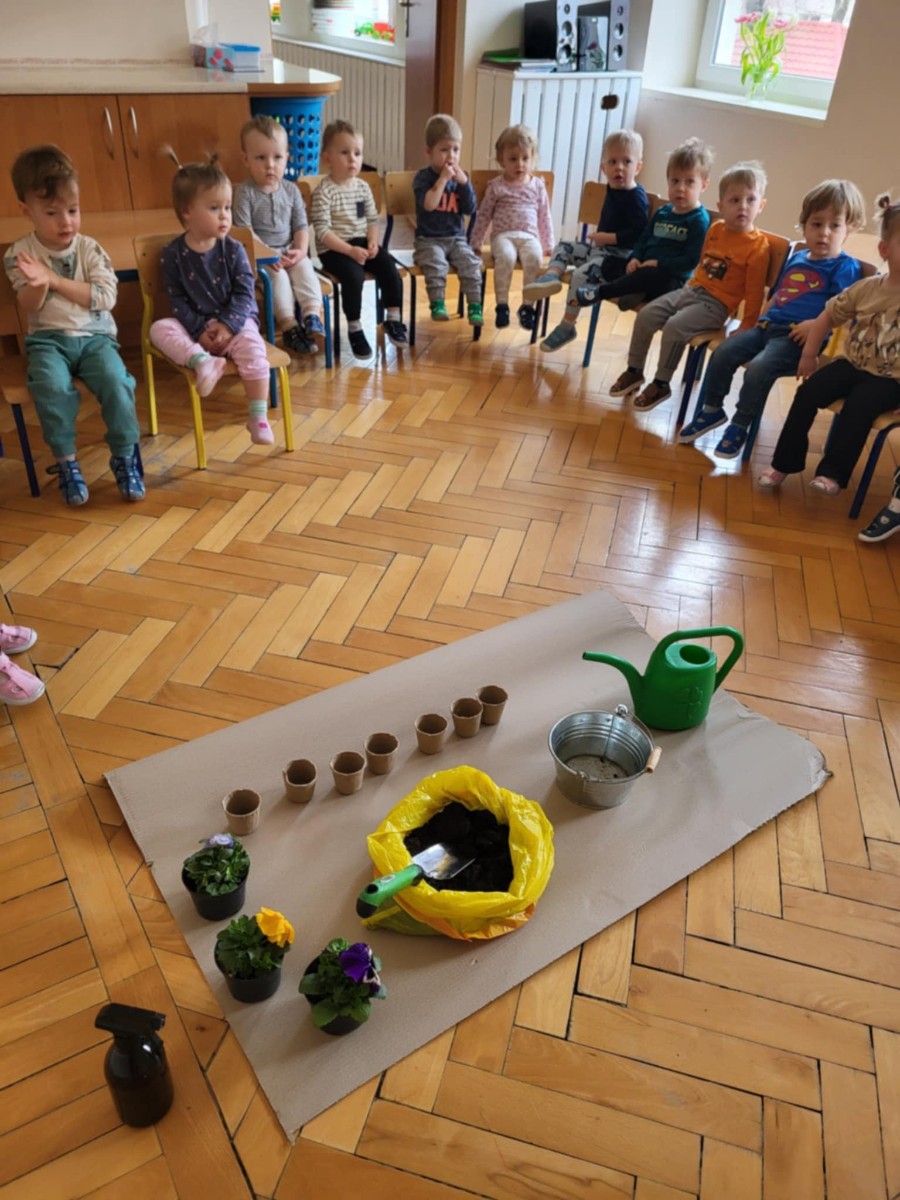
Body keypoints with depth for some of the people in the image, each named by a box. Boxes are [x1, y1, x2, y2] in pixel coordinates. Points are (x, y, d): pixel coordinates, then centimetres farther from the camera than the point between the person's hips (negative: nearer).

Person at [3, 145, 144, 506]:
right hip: (48, 339, 0)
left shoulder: (90, 249, 3)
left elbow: (106, 298, -8)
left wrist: (55, 280, -14)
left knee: (117, 382, -28)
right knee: (52, 386, -31)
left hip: (95, 336, 1)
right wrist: (37, 283, -22)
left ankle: (125, 456, -10)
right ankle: (66, 460, -14)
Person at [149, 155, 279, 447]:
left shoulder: (233, 250, -4)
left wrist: (227, 326, -21)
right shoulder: (173, 254, -3)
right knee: (160, 328, -21)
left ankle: (258, 418, -26)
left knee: (252, 346, -31)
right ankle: (202, 361, -40)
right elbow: (177, 300, -4)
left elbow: (244, 293, -7)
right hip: (195, 325, 2)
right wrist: (200, 329, -17)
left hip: (234, 321, -2)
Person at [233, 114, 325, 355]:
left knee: (305, 270, -23)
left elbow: (301, 225, 8)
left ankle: (312, 315, -29)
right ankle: (289, 325, -31)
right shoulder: (244, 192, -7)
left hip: (289, 252, 4)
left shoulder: (291, 190, 7)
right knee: (277, 275, -28)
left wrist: (301, 250, -11)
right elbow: (244, 232, -12)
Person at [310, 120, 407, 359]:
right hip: (333, 249, -5)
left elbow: (372, 219, 13)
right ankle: (354, 329, -16)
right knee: (353, 274, -31)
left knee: (389, 266, -16)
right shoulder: (324, 191, -10)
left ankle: (393, 319, -4)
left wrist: (373, 242, -8)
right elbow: (322, 231, -17)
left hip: (361, 243, 6)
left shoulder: (363, 186, 8)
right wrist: (349, 250, -25)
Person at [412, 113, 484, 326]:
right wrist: (443, 178, -20)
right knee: (436, 264, -32)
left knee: (470, 263, -21)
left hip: (456, 237, 3)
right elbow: (428, 204, -21)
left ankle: (475, 305, -13)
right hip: (429, 239, -3)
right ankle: (437, 304, -22)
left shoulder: (461, 176, 9)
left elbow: (470, 210, 0)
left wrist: (463, 182, -11)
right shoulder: (423, 177, -4)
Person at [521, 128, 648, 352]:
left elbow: (637, 234, -25)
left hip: (619, 255, -10)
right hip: (599, 246, 10)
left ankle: (567, 327, -21)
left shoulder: (636, 197, -16)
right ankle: (552, 276, -19)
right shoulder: (612, 189, 10)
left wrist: (606, 237, -22)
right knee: (562, 248, 11)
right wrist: (599, 237, 9)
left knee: (581, 274, -28)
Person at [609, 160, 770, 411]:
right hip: (691, 289, 7)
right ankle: (634, 371, 10)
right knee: (645, 315, -5)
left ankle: (661, 384, -12)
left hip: (716, 303, -7)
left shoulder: (758, 246, -12)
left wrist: (746, 329, -13)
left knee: (674, 327, -28)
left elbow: (754, 291, -12)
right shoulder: (715, 229, 6)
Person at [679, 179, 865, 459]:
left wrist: (815, 324, -26)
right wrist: (760, 318, 16)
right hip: (768, 325, 7)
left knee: (759, 368, -29)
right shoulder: (796, 258, 21)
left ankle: (740, 427, -13)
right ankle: (712, 410, 8)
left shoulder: (845, 267, -1)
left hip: (798, 337, -7)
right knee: (723, 352, -9)